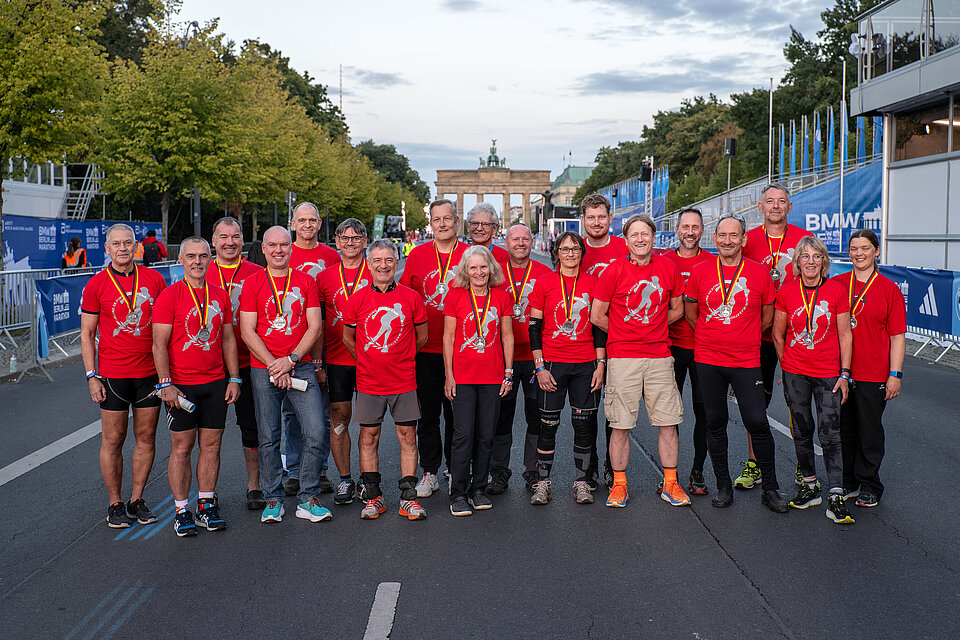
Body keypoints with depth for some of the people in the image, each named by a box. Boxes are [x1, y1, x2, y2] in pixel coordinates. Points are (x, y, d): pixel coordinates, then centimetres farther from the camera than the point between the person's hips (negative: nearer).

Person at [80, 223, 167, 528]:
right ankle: (115, 504, 17)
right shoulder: (96, 285, -2)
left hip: (150, 373, 2)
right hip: (113, 374, -2)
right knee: (113, 440, 4)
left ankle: (137, 500, 21)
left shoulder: (153, 278, 4)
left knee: (146, 437, 8)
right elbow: (87, 334, 1)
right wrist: (92, 376, -6)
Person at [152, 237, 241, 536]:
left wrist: (234, 378, 8)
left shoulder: (220, 295, 10)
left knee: (211, 445, 8)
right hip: (181, 385, -4)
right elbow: (159, 344, -7)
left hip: (216, 383, 4)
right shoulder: (169, 296, -4)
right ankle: (182, 511, 11)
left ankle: (207, 506, 19)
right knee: (182, 447, 2)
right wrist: (165, 383, -15)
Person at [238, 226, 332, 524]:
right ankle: (273, 499, 18)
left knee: (315, 431, -6)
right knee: (269, 438, 4)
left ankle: (308, 499, 6)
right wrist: (273, 365, -11)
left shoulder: (306, 282, 8)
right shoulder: (253, 284, 4)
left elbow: (315, 327, 2)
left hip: (301, 367, 1)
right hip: (263, 370, -1)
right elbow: (247, 332, -2)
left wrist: (290, 359, -10)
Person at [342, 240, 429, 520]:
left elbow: (421, 337, 10)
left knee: (408, 436, 4)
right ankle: (372, 497, 19)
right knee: (369, 437, 7)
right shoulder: (356, 300, -1)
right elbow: (348, 338, 11)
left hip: (404, 381, 0)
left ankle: (408, 497, 12)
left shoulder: (411, 298, -2)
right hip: (368, 382, 0)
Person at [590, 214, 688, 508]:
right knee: (621, 425, 1)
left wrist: (651, 328, 10)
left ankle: (670, 484, 19)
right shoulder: (614, 271, -4)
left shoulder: (668, 269, 5)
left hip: (659, 356, 3)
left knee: (668, 422, 5)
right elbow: (597, 316, 1)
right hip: (622, 357, -2)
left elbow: (676, 310, 17)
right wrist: (625, 333, 9)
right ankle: (619, 485, 15)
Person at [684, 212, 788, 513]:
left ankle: (770, 488, 13)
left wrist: (743, 338, 11)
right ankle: (723, 485, 21)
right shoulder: (700, 271, 1)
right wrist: (713, 337, 10)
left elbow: (767, 317, 11)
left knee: (757, 422, -2)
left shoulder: (760, 273, 0)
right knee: (715, 423, 7)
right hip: (707, 360, 1)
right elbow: (690, 312, 12)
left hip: (746, 361, -1)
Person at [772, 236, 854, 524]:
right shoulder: (786, 291, -2)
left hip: (828, 373, -1)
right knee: (802, 432, 11)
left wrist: (844, 374, -3)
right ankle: (810, 486, 27)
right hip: (794, 373, 2)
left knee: (830, 435, -5)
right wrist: (786, 366, 8)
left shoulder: (836, 290, -4)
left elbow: (845, 335, 0)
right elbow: (777, 335, 7)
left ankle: (835, 499, -1)